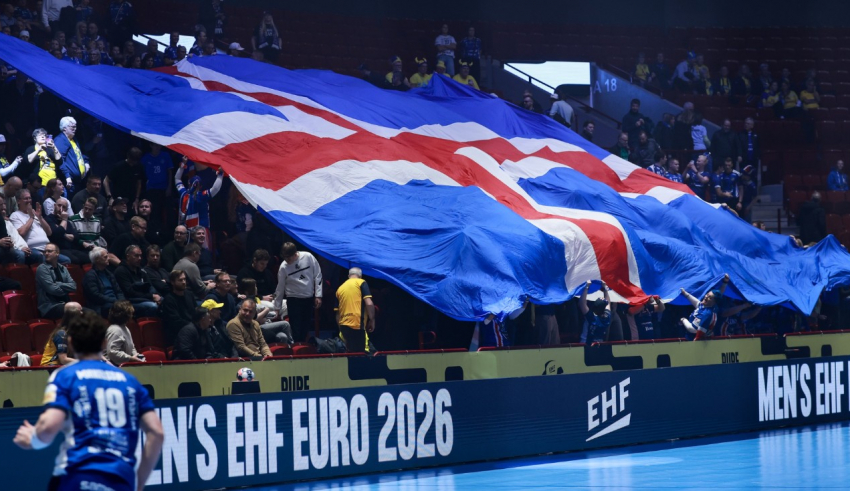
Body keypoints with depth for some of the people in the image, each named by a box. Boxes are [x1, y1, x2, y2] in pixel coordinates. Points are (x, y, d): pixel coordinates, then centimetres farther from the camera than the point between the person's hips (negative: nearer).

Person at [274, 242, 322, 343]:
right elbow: (280, 288, 0)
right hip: (294, 300, -1)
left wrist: (318, 296, -3)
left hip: (309, 298, 1)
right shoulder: (283, 267, -9)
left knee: (306, 327, 8)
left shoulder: (308, 257, -10)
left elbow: (317, 276, -2)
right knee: (296, 330, -6)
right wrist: (277, 308, 3)